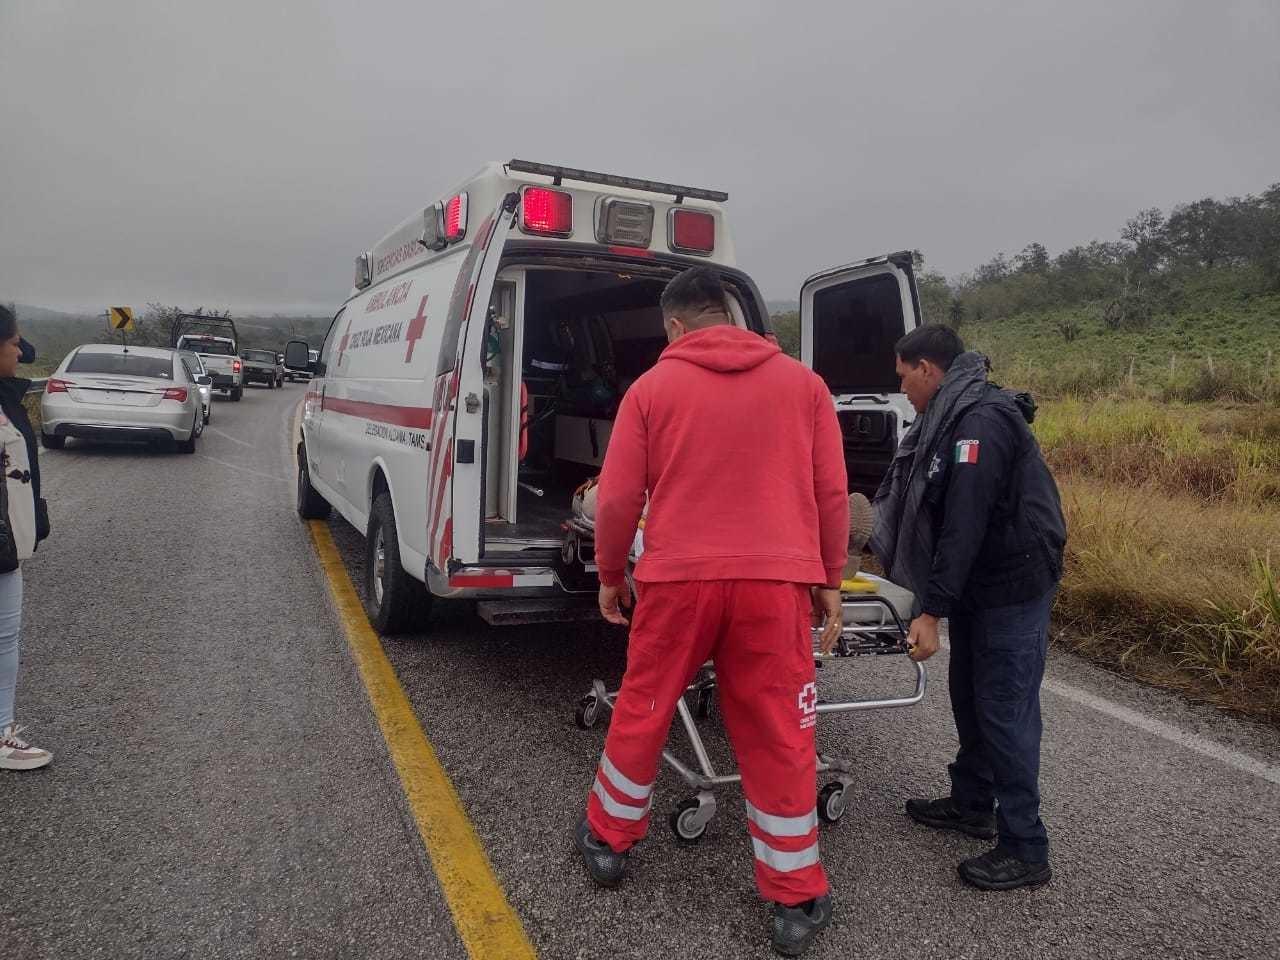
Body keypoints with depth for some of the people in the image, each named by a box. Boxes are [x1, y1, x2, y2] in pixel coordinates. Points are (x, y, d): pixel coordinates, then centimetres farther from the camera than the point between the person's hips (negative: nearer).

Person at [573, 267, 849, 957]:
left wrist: (611, 576, 16)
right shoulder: (803, 383, 7)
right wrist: (829, 580, 16)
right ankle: (796, 900, 22)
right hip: (777, 581, 1)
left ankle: (608, 839, 37)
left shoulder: (651, 387, 3)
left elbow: (618, 498, 2)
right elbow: (831, 493, 6)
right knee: (780, 739, 10)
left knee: (641, 712, 18)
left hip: (678, 578, 0)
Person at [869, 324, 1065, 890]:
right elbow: (925, 506, 21)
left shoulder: (981, 422, -22)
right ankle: (972, 805, 34)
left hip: (1013, 587, -10)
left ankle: (1025, 850, 8)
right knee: (970, 696, 18)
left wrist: (931, 611, -25)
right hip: (977, 586, 10)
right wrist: (880, 549, 28)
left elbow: (964, 524, -26)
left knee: (1004, 710, -4)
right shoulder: (951, 419, 11)